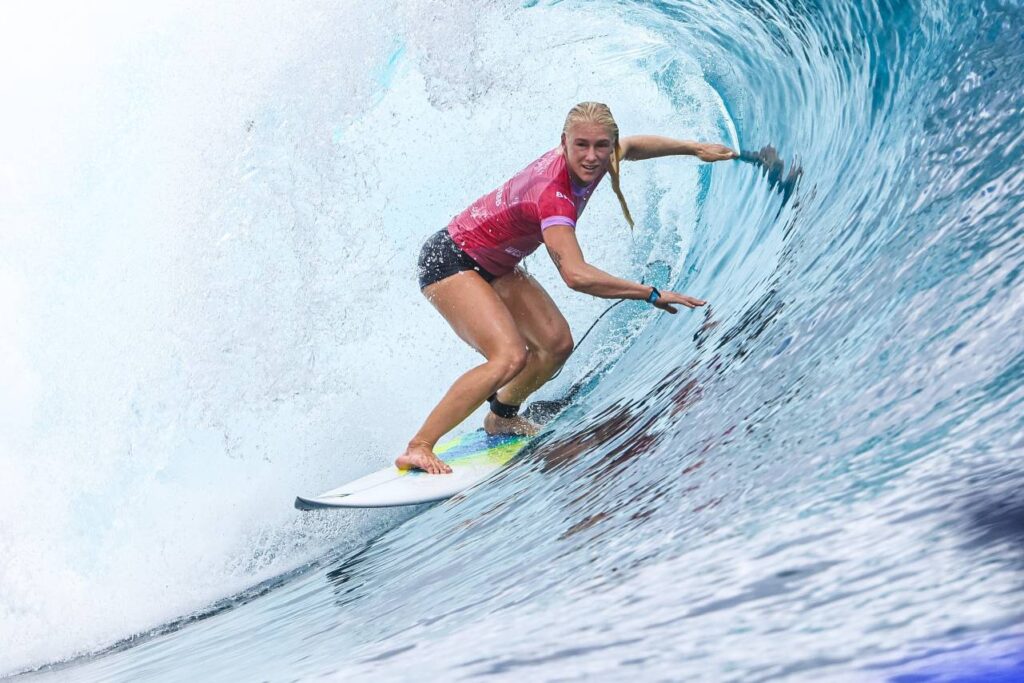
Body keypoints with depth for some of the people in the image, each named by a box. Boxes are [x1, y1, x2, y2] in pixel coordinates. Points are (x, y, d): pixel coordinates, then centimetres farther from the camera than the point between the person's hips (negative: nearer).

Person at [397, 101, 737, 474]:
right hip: (448, 261, -9)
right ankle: (417, 448, -18)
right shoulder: (553, 193, -35)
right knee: (510, 357, -25)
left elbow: (633, 145, 14)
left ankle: (501, 418, 27)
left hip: (494, 266, 9)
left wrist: (694, 148, 12)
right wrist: (651, 294, -39)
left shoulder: (586, 163, -10)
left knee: (556, 343, 3)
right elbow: (576, 275, -45)